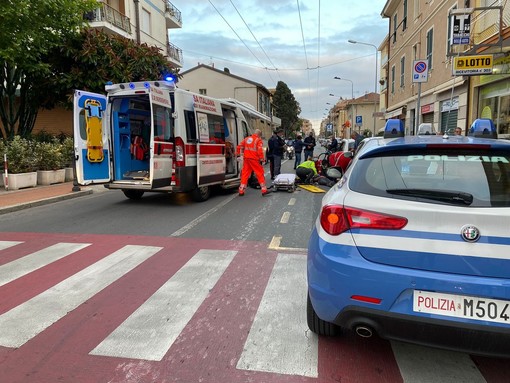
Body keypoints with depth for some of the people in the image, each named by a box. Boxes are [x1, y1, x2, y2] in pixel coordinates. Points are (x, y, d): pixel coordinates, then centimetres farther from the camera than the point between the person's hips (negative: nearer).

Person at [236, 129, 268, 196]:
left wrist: (237, 154, 25)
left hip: (246, 158, 5)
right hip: (254, 159, -5)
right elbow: (260, 150, -14)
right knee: (260, 173, 2)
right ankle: (264, 190, 2)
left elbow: (239, 146, 15)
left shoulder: (247, 139, 14)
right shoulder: (258, 140, -3)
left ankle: (241, 191, 11)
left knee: (245, 174, 10)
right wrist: (262, 159, -11)